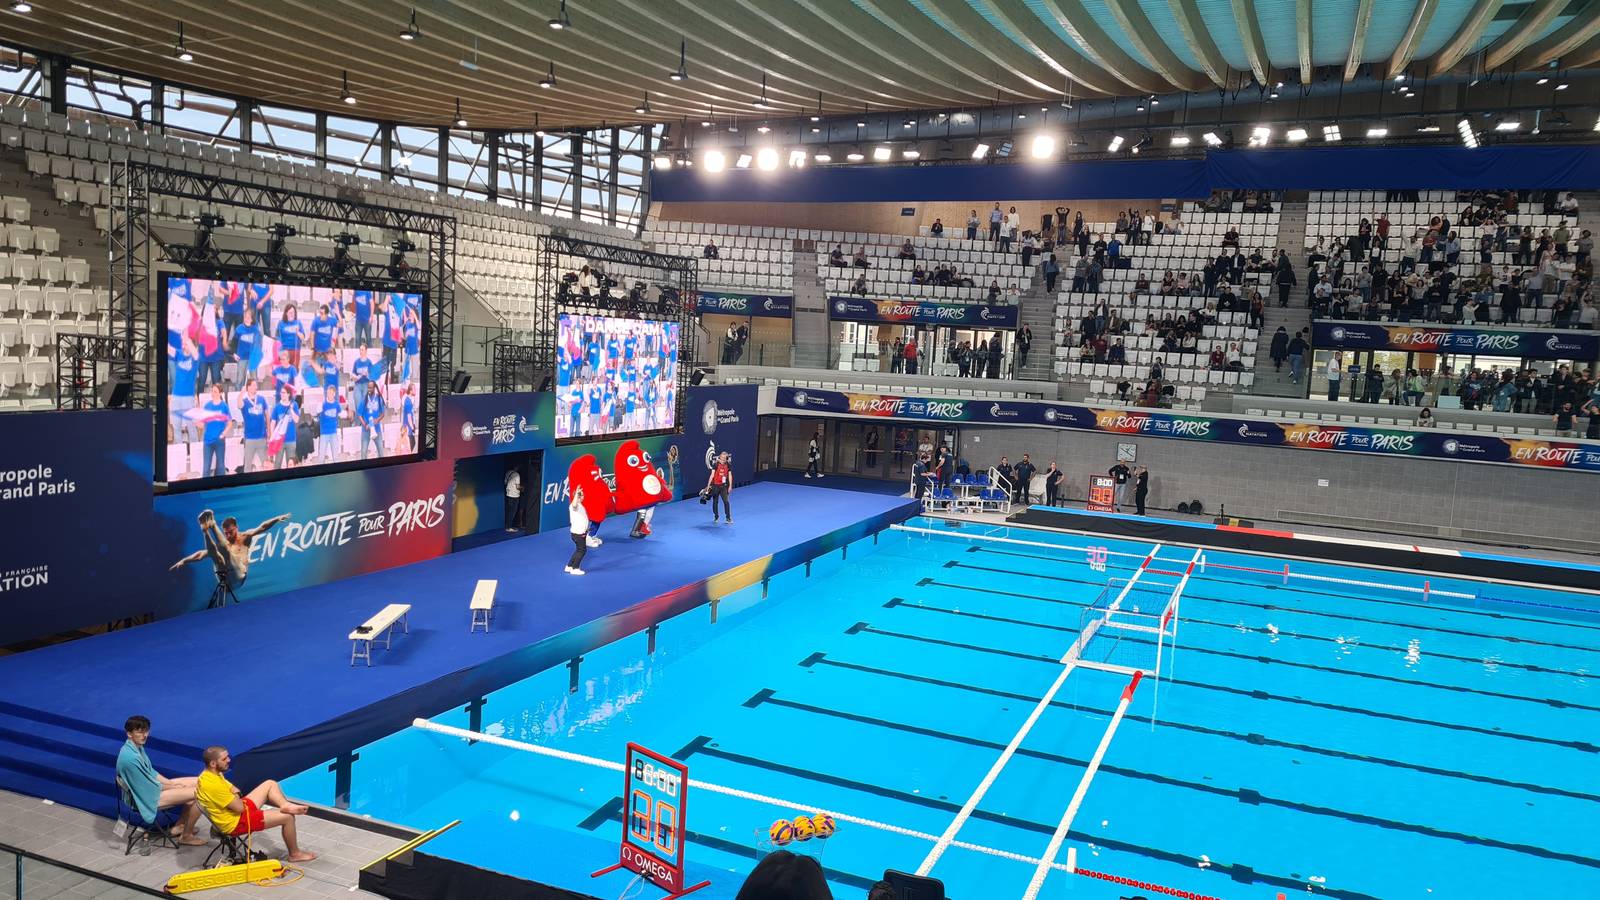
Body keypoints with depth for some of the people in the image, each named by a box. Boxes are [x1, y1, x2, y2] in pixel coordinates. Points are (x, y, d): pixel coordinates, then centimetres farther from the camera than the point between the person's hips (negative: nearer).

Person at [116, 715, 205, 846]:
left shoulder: (137, 747, 1)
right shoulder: (130, 758, -30)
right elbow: (150, 787, -22)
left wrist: (171, 783, 2)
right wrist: (173, 786, -7)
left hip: (150, 786, 10)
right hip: (149, 798, -10)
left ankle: (179, 826, 20)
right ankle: (186, 836, 6)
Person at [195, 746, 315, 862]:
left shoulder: (208, 774, 0)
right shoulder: (213, 785, -32)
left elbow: (234, 790, 14)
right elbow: (239, 808, -25)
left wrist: (234, 793, -10)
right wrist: (236, 794, -5)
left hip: (236, 810, 10)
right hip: (236, 823, -10)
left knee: (270, 784, 13)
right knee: (287, 817, -9)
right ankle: (295, 854, 9)